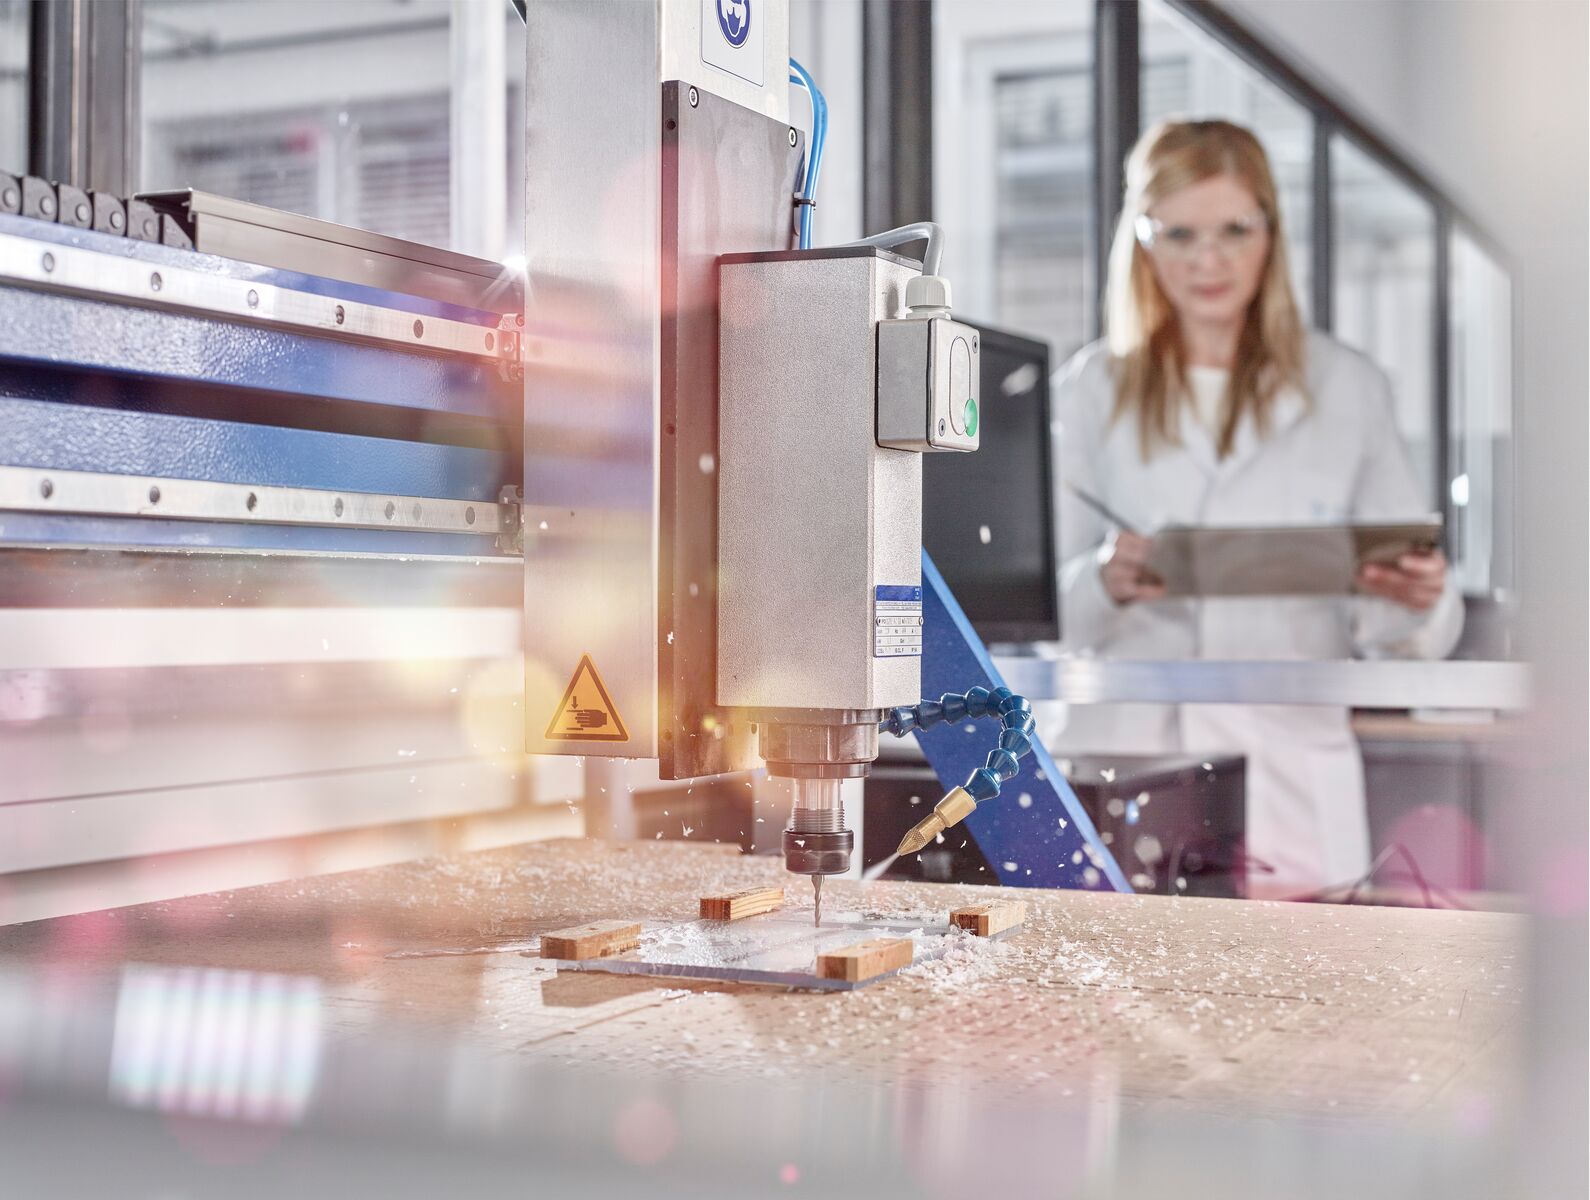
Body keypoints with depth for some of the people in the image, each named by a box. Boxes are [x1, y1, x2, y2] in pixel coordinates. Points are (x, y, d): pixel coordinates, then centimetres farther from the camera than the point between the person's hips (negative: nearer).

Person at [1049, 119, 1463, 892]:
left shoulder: (1348, 389, 10)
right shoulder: (1090, 393, 10)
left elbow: (1394, 635, 8)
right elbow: (1037, 608, 5)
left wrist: (1416, 602, -14)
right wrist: (1105, 584, -15)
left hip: (1287, 782, 0)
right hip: (1119, 765, 0)